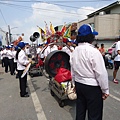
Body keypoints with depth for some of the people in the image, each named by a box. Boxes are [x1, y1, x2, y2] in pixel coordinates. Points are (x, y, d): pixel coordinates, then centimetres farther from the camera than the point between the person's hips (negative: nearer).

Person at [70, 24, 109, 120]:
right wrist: (105, 90, -7)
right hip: (92, 87, -7)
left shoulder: (75, 51, 2)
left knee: (80, 111, 21)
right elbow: (101, 73, -19)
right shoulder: (93, 51, -20)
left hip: (79, 84, 7)